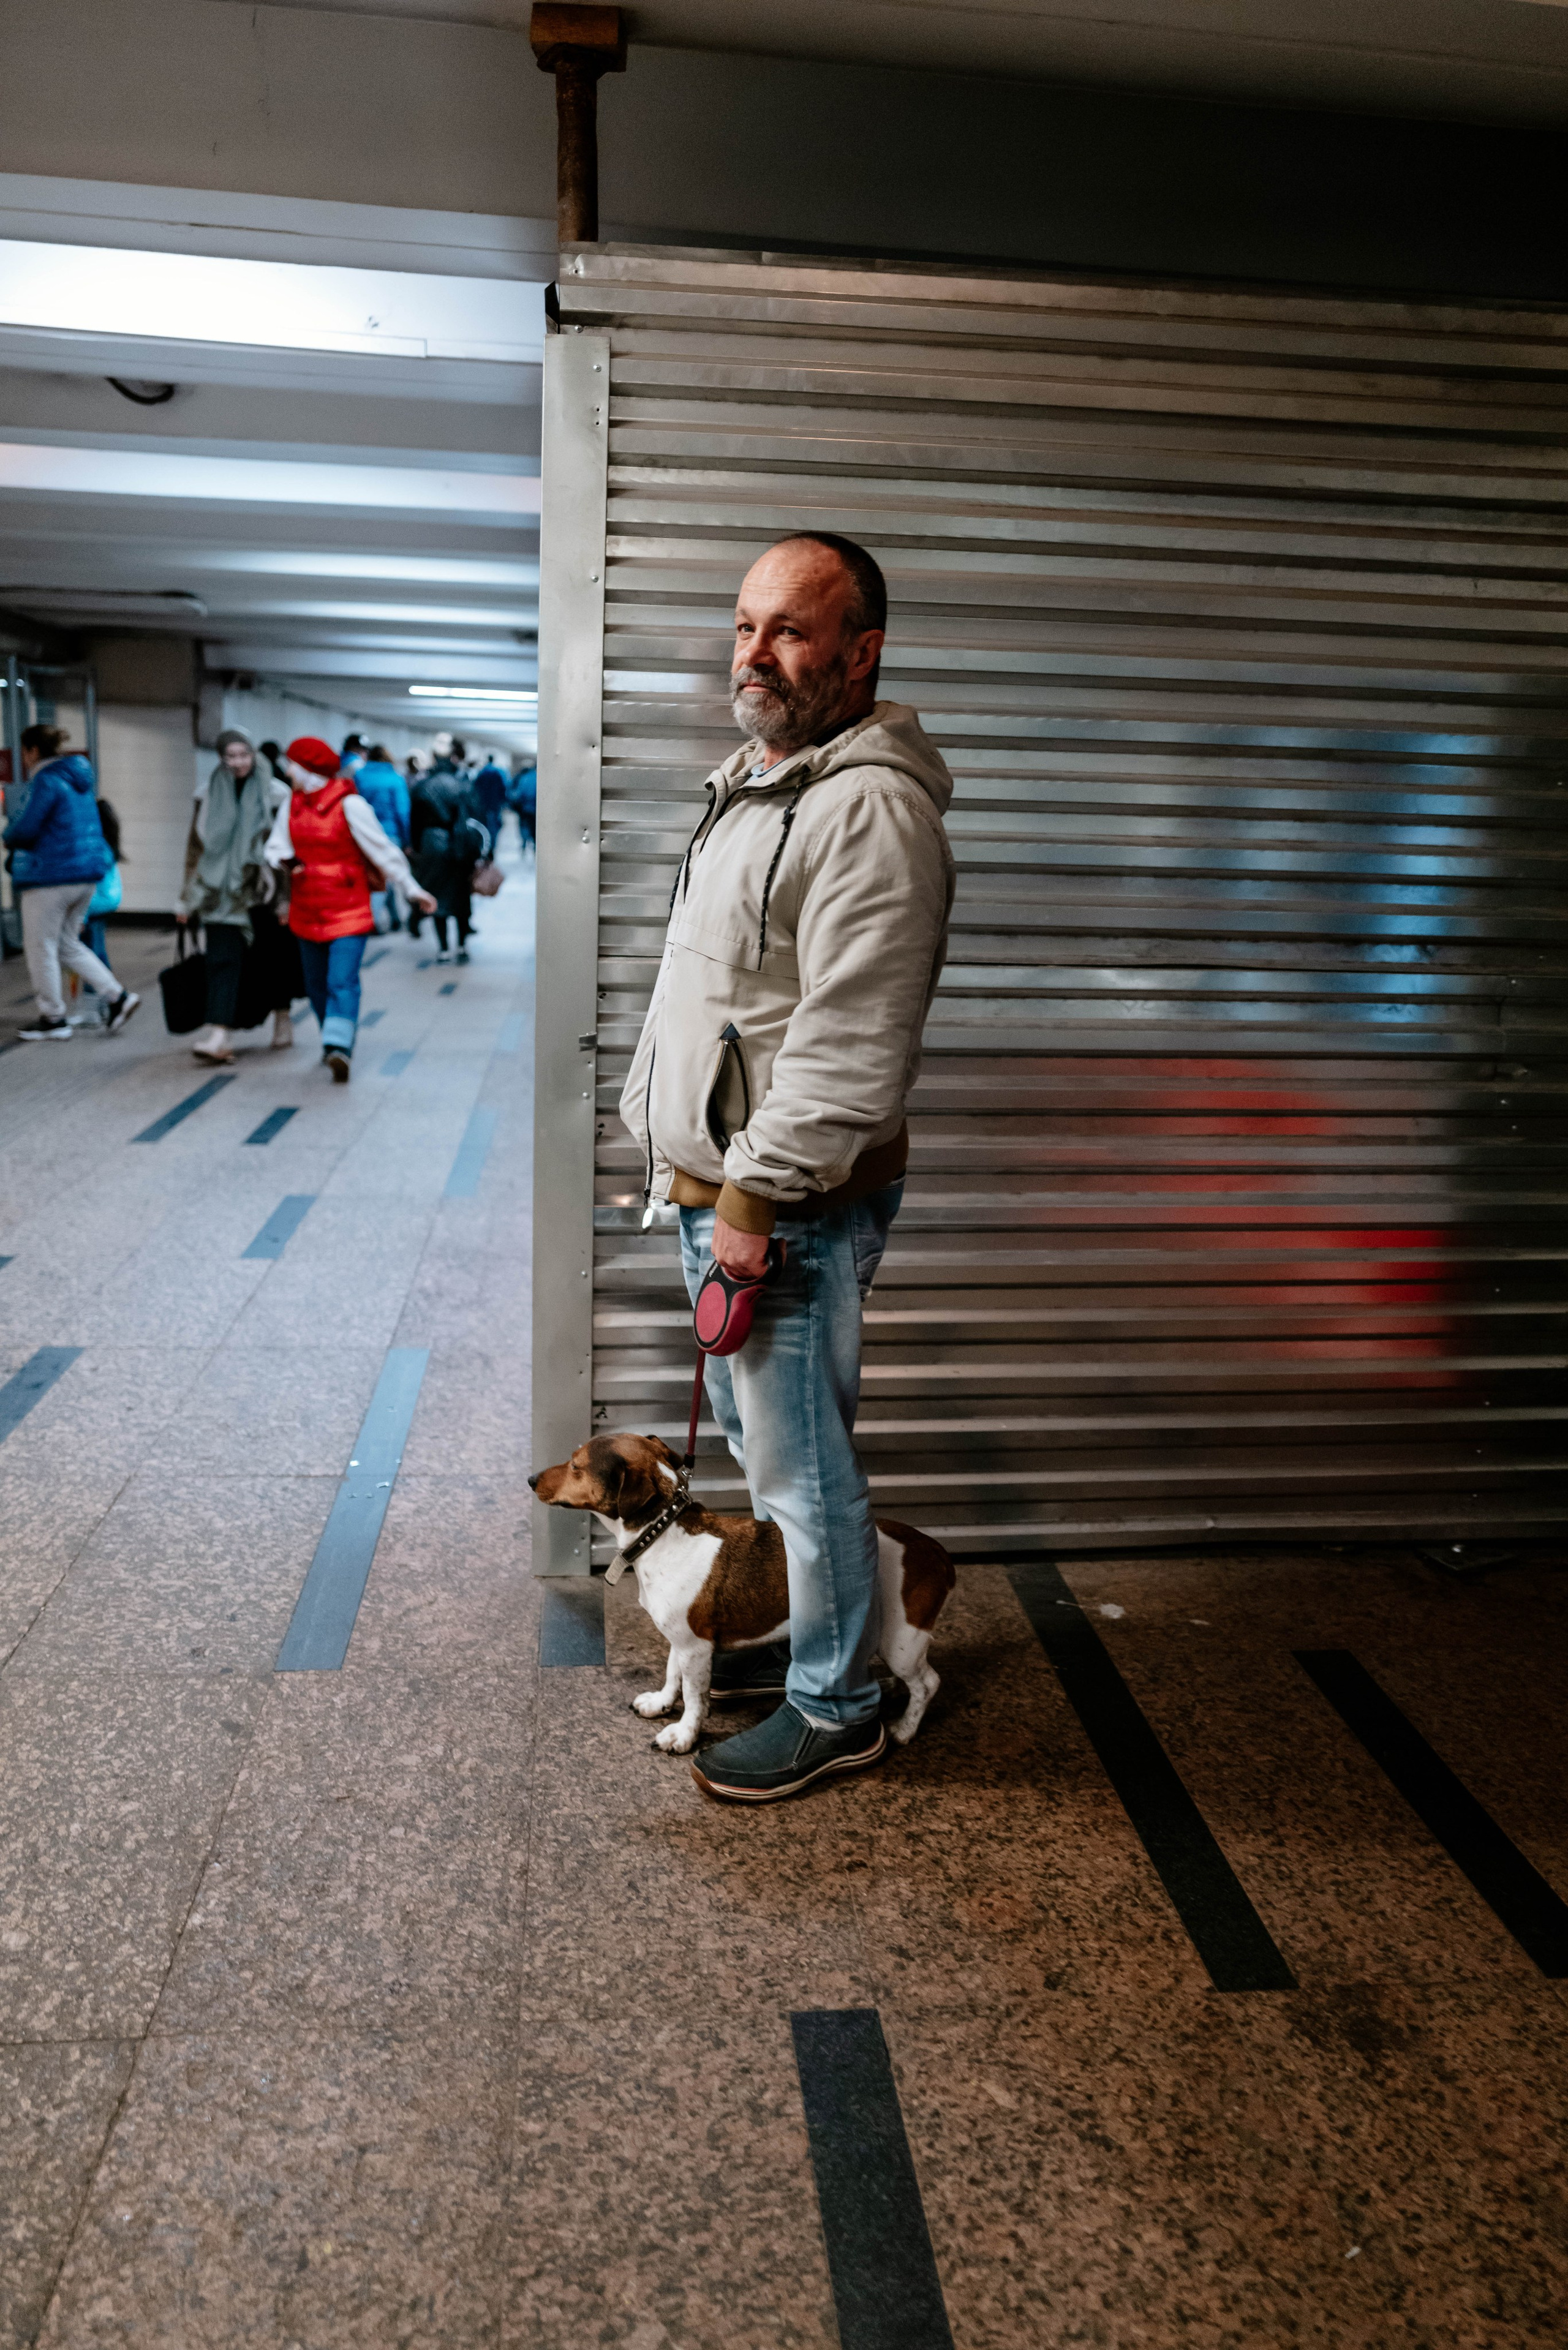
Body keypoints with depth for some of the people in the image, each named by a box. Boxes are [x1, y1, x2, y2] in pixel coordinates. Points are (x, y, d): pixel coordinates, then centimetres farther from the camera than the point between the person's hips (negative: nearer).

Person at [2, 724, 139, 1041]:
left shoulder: (47, 781, -14)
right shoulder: (81, 779, 12)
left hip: (51, 873, -9)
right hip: (87, 871, 9)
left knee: (40, 947, 3)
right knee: (66, 943, 19)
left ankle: (53, 1020, 9)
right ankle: (117, 996, 8)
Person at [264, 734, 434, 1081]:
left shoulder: (349, 804, -10)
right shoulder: (291, 805, 8)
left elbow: (382, 849, -7)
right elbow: (276, 846, 6)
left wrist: (412, 888, -6)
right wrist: (284, 859, -18)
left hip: (347, 910, -6)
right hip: (307, 911, 7)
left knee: (342, 982, -16)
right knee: (317, 984, 14)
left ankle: (339, 1049, -26)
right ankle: (334, 1040, 31)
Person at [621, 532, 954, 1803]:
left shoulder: (870, 807, -20)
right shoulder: (754, 781, 14)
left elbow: (850, 1046, -26)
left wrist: (756, 1196, -23)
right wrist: (666, 1132, 21)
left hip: (793, 1202, -10)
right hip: (716, 1182, 10)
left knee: (803, 1461, 3)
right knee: (762, 1444, 22)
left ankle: (836, 1709, 21)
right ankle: (794, 1630, 42)